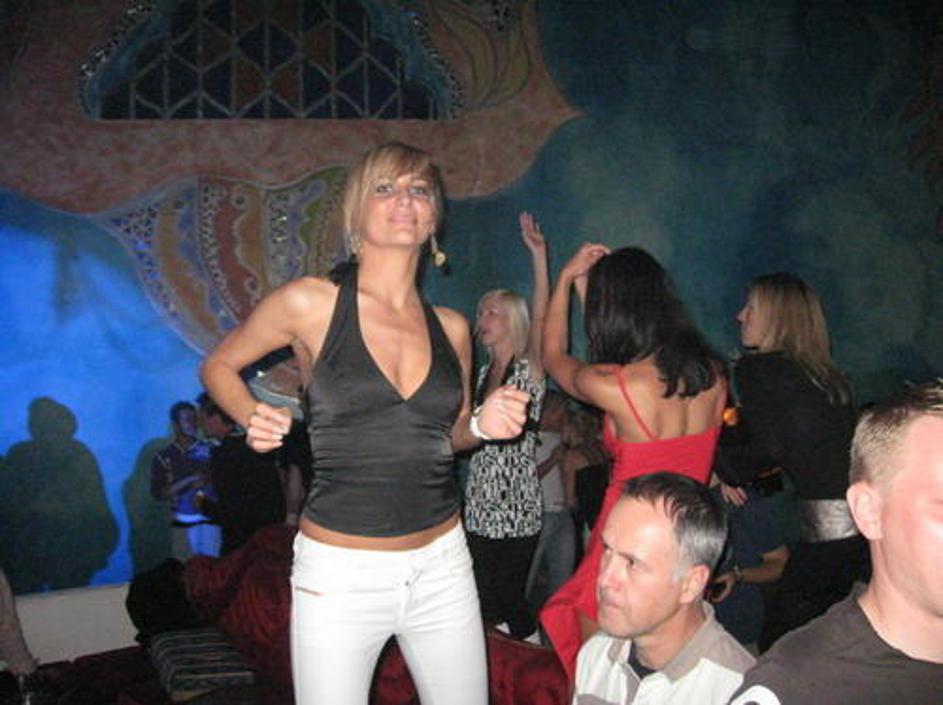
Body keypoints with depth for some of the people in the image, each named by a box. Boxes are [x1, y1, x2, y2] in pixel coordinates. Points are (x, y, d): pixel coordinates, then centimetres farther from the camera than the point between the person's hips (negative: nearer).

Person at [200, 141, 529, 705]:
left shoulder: (452, 328, 4)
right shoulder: (310, 303, -7)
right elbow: (218, 366, 7)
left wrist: (484, 425, -3)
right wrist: (253, 419, -11)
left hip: (442, 567, 4)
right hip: (340, 574, -4)